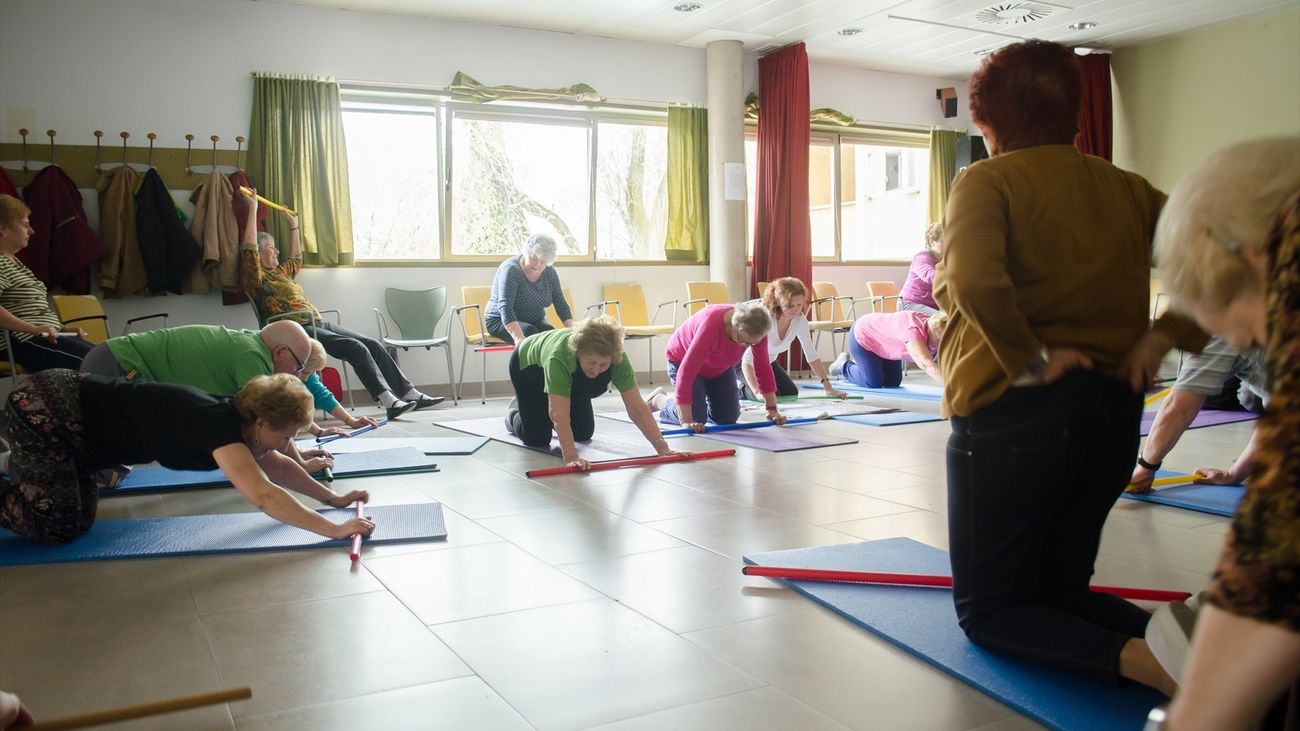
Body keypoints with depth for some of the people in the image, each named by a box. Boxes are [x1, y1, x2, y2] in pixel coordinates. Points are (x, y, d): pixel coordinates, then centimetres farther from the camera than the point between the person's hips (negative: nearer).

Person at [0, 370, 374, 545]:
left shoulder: (234, 418, 0)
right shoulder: (221, 426, -28)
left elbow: (276, 466, 16)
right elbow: (264, 495, -41)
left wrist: (332, 498, 9)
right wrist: (334, 529, -41)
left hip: (67, 404, 9)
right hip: (43, 408, -9)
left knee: (80, 519, 16)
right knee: (59, 526, -12)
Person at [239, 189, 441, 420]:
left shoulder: (281, 273, 26)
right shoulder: (257, 278, 0)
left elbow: (296, 258, 44)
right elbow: (250, 249, -14)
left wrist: (293, 224, 43)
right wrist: (253, 208, -12)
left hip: (319, 324, 9)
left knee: (374, 345, -4)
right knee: (356, 348, -27)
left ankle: (408, 393, -6)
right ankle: (388, 401, -36)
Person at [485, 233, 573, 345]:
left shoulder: (549, 272, -1)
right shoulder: (511, 269, -20)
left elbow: (560, 303, 1)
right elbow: (505, 307, -31)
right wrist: (518, 338, -45)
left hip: (535, 321, 5)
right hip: (501, 322, -5)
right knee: (530, 332, -36)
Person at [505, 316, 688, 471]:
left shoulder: (617, 358, -35)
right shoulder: (559, 357, -47)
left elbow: (637, 407, -34)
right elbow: (560, 414, -49)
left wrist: (662, 447, -40)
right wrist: (570, 457, -58)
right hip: (529, 366, -4)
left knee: (583, 434, 3)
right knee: (537, 439, -7)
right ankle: (514, 414, 25)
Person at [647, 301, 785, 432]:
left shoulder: (757, 329, -27)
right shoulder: (710, 325, -43)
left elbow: (763, 367, -15)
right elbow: (686, 372, -43)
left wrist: (772, 409, -16)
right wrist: (687, 421, -45)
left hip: (720, 366, 5)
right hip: (683, 360, -5)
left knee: (728, 419, -1)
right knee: (697, 418, -18)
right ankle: (658, 399, 10)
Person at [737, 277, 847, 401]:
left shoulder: (800, 320, -19)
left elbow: (812, 356, -12)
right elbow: (747, 360, -37)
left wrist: (828, 388, -19)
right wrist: (757, 391, -49)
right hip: (740, 361, -6)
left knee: (791, 393, -4)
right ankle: (740, 389, 7)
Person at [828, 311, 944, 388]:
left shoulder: (933, 326, -20)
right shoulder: (913, 331, -44)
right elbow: (927, 364, -58)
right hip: (861, 336, -8)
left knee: (893, 382, 11)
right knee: (874, 383, -8)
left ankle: (858, 363, 34)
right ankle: (844, 366, 19)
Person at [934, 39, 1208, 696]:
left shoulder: (988, 180, -8)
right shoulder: (1125, 189, 9)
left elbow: (975, 281, -28)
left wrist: (1030, 362, -17)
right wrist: (1163, 337, 1)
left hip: (1012, 412, -6)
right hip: (1113, 414, 6)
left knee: (988, 609, 8)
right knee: (1061, 591, 22)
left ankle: (1134, 657, -17)